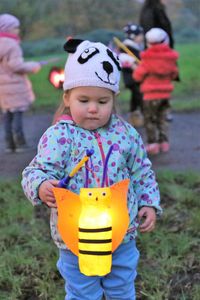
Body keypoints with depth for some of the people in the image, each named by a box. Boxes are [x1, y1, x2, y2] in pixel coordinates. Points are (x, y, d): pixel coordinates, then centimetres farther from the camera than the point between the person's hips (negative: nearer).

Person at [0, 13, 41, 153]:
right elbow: (16, 65, -19)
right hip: (14, 85, -8)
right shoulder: (12, 45, -15)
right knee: (17, 113, -3)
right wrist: (33, 67, -7)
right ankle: (20, 144, -2)